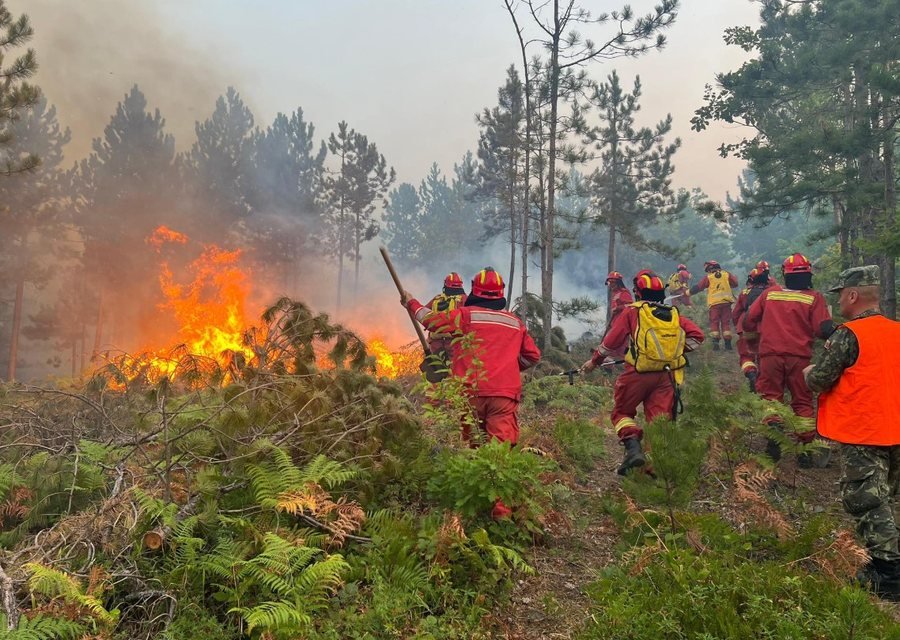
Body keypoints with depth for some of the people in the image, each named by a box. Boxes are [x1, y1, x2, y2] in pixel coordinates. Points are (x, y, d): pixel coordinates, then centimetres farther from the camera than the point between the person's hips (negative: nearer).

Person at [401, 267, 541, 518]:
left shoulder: (466, 314, 6)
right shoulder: (515, 323, 17)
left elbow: (431, 319, 11)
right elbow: (533, 356, 24)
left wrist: (411, 303, 28)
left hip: (471, 392, -1)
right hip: (505, 394, 1)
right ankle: (501, 509, -10)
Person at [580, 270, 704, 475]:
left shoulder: (632, 312, 1)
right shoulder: (674, 314, 13)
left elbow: (611, 341, 1)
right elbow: (697, 335, 9)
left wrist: (594, 361, 12)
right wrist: (677, 350, 16)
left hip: (638, 373, -3)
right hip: (667, 375, 3)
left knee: (622, 412, 11)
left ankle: (633, 448, -10)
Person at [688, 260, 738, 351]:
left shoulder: (708, 277, 1)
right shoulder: (726, 274, 7)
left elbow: (698, 287, 3)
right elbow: (735, 283, 11)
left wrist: (687, 292, 13)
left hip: (714, 303, -2)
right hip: (726, 302, 2)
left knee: (714, 323, 4)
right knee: (726, 323, 7)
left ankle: (715, 342, -7)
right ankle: (728, 344, 5)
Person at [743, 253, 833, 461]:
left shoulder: (769, 293, 4)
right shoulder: (814, 298, -3)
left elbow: (748, 321, 9)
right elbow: (824, 330, -13)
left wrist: (763, 329, 24)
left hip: (770, 353, 1)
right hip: (800, 356, 0)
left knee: (771, 394, 13)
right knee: (802, 401, 12)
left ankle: (773, 423, -14)